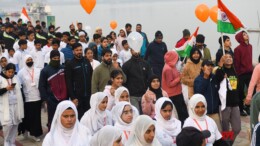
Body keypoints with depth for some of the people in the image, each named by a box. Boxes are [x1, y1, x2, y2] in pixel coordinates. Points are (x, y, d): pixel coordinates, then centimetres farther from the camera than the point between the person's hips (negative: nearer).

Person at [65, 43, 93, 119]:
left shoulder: (86, 62, 10)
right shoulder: (69, 64, -3)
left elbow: (92, 77, 15)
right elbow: (68, 83, -7)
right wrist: (72, 97, -13)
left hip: (88, 95, 4)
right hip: (77, 96, -4)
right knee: (79, 117, 0)